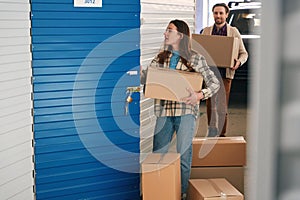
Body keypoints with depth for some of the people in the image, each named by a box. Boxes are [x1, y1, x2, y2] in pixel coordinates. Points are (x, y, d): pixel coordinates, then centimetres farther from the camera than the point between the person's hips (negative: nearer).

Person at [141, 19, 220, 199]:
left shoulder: (195, 59, 2)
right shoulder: (161, 57, 13)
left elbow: (215, 83, 1)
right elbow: (144, 78, 7)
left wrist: (200, 95, -16)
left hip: (186, 112, -3)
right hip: (164, 111, 4)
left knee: (184, 156, 1)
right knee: (157, 154, 8)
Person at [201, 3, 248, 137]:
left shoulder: (233, 32, 6)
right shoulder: (206, 31, 11)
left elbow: (244, 53, 8)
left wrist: (239, 62, -14)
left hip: (225, 73, -2)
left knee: (222, 107, -4)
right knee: (210, 105, 6)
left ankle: (222, 134, 6)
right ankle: (212, 132, 21)